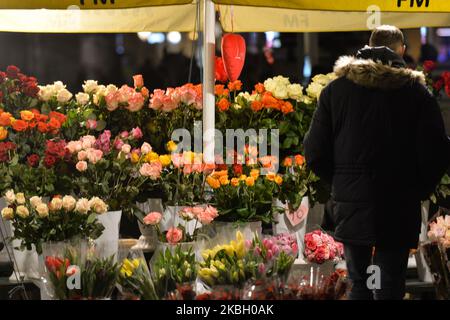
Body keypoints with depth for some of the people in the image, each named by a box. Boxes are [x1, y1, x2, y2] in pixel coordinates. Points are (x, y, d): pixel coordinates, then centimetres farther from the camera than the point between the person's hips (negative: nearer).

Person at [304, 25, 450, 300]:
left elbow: (315, 153, 0)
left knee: (359, 284, 14)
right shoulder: (416, 91, -4)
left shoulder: (336, 88, 2)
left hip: (350, 205, 2)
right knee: (389, 289, 1)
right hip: (398, 210, -2)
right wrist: (420, 189, 7)